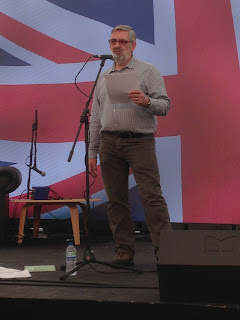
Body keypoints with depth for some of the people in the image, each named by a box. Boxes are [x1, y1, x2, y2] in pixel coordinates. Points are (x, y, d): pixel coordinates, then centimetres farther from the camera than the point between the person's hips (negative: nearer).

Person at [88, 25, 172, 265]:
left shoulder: (147, 71, 6)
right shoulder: (103, 77, 19)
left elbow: (165, 105, -1)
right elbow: (95, 118, 19)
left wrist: (147, 102, -23)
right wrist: (92, 153, 13)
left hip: (140, 141, -4)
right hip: (109, 143, 5)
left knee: (152, 197, -12)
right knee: (116, 200, 3)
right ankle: (124, 252, 10)